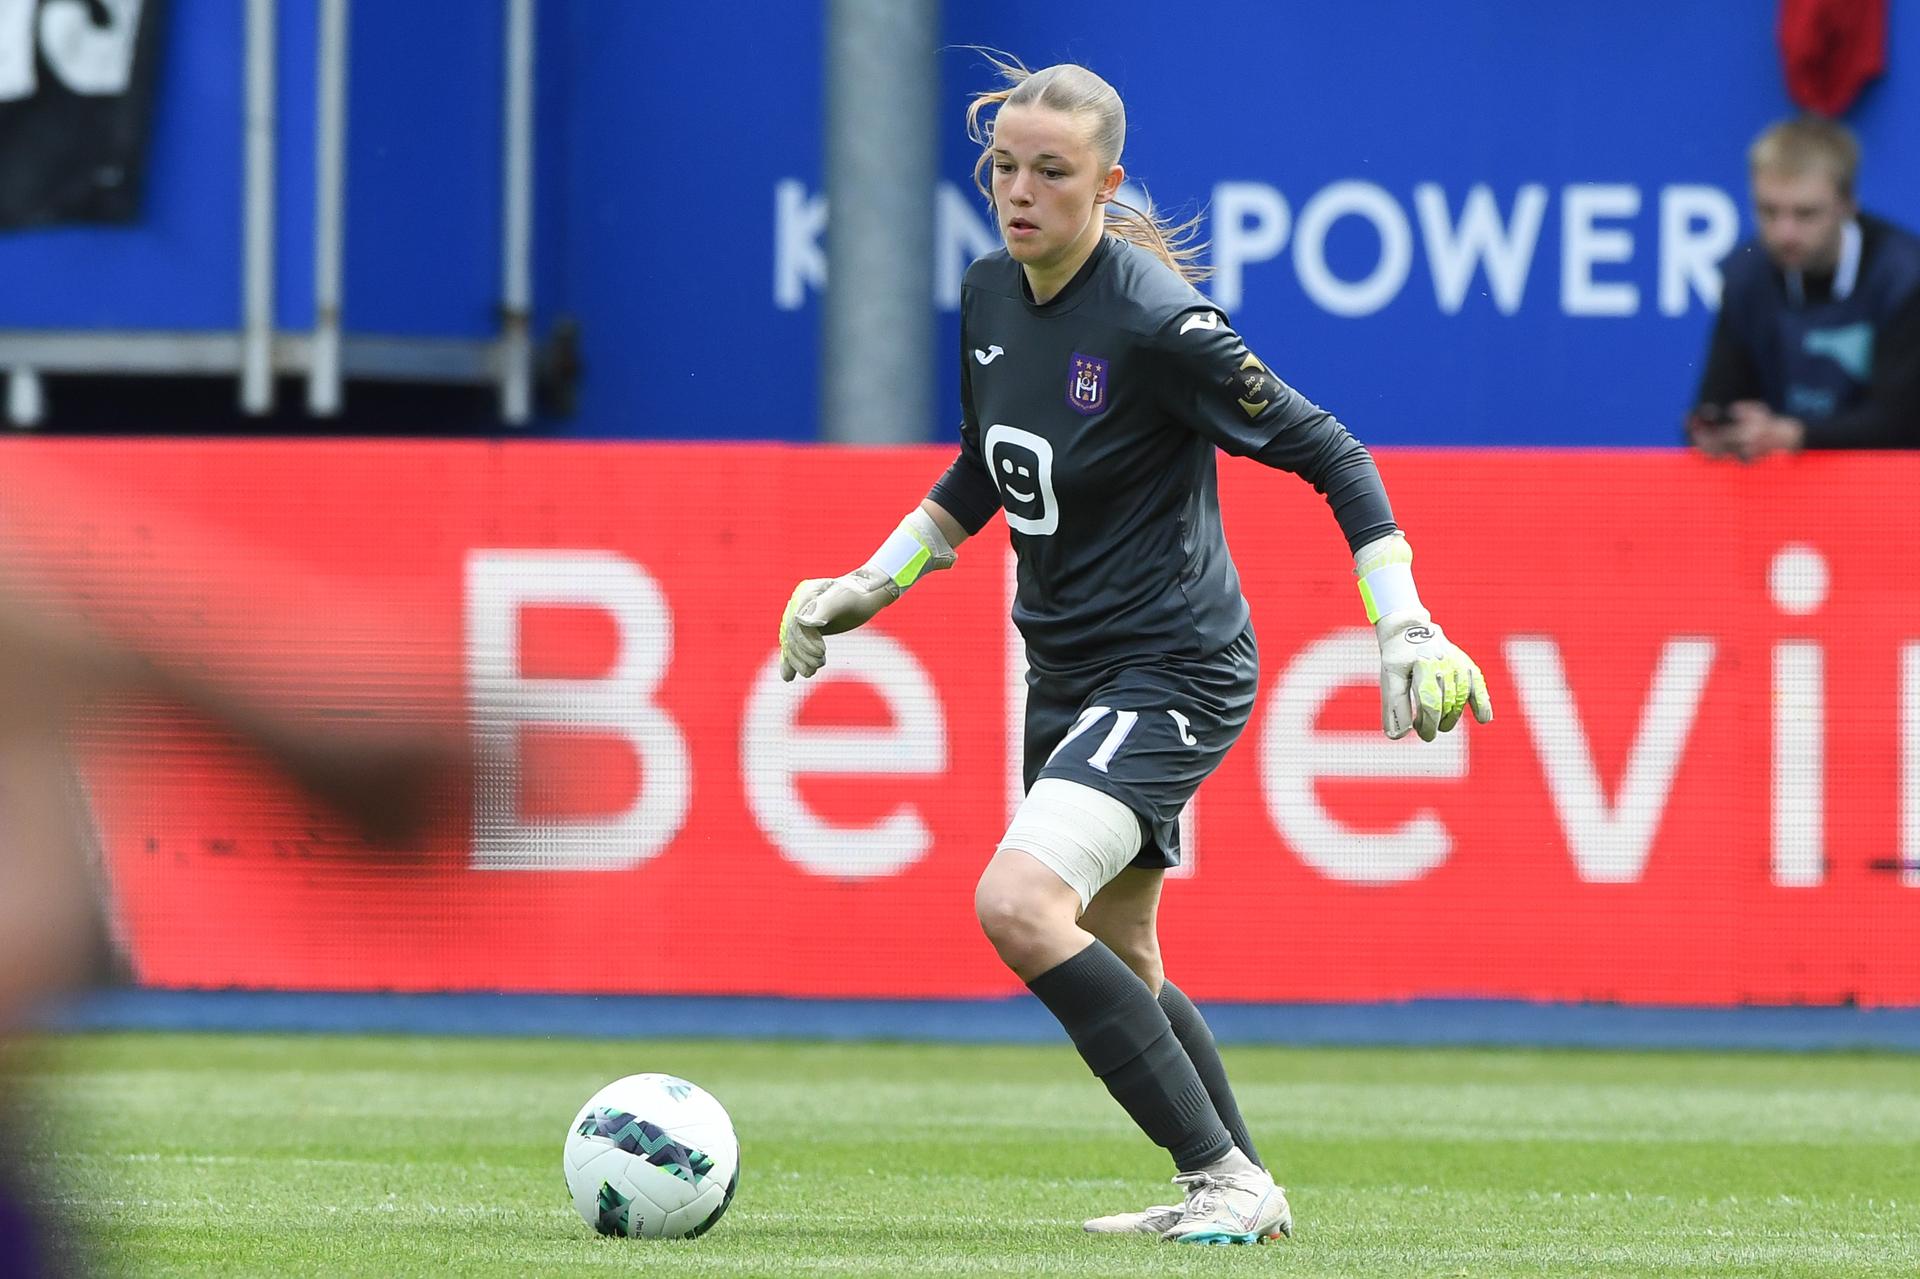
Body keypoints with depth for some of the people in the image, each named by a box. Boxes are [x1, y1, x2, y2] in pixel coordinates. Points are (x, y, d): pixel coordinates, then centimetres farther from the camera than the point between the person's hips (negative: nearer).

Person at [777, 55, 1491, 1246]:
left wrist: (1403, 626, -20)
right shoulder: (990, 295, 3)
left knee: (1020, 904, -25)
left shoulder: (1154, 320, -21)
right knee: (1114, 965, 18)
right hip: (1069, 676, 9)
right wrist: (869, 588, 17)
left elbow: (1328, 452, -15)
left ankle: (1225, 1176, -16)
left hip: (1173, 669, -9)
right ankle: (1234, 1190, 35)